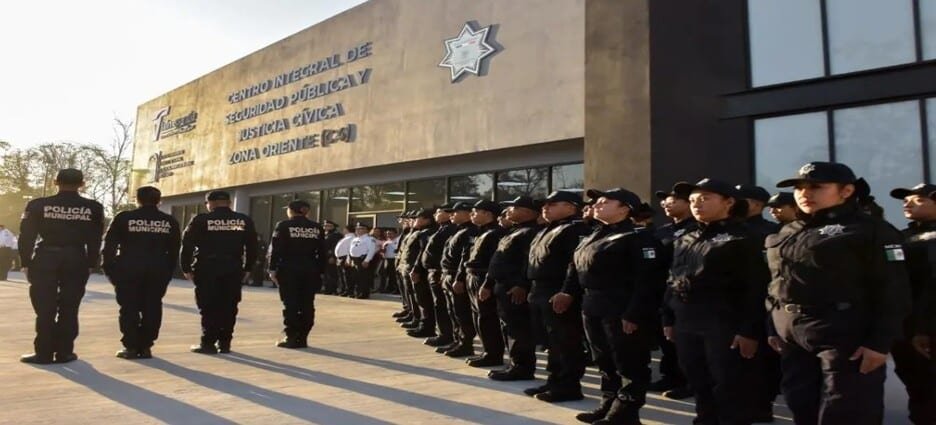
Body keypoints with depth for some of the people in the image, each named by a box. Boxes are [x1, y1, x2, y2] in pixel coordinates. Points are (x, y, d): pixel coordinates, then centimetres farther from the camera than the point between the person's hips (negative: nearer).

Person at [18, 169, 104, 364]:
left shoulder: (38, 205, -1)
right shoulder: (93, 208, 1)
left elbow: (26, 236, 0)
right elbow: (95, 240, 2)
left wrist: (26, 263, 6)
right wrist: (90, 264, 8)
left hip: (45, 259, -1)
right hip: (77, 261, 1)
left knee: (45, 309, 5)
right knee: (69, 308, 6)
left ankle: (44, 353, 6)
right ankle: (64, 352, 8)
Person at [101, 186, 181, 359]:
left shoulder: (124, 218, -1)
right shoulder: (170, 222, 7)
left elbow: (109, 245, -1)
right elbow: (174, 250, 7)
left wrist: (108, 268, 4)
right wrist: (168, 271, 12)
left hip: (128, 270, -2)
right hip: (158, 272, 2)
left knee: (129, 308, 5)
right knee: (152, 308, 7)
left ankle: (131, 346, 4)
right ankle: (145, 346, 8)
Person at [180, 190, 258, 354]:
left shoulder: (201, 220, -2)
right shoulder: (244, 221, 7)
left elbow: (187, 245, -3)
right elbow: (252, 247, 8)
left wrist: (186, 268, 4)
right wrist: (247, 269, 13)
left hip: (207, 270, -3)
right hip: (234, 271, 3)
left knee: (209, 308, 4)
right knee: (229, 307, 8)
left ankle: (208, 343, 3)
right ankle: (225, 343, 12)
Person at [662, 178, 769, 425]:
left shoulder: (743, 238, -5)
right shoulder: (684, 241, 15)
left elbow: (757, 287, -11)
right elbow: (672, 282, 18)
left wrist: (750, 330, -16)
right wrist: (668, 319, 13)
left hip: (724, 325, -6)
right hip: (686, 325, 7)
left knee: (730, 391, 1)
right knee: (699, 386, 15)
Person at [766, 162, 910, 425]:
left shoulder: (871, 231, -4)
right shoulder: (785, 235, 15)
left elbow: (893, 292, -10)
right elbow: (775, 285, 17)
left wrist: (880, 342, -16)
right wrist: (773, 329, 12)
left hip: (844, 337, -6)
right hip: (792, 337, 7)